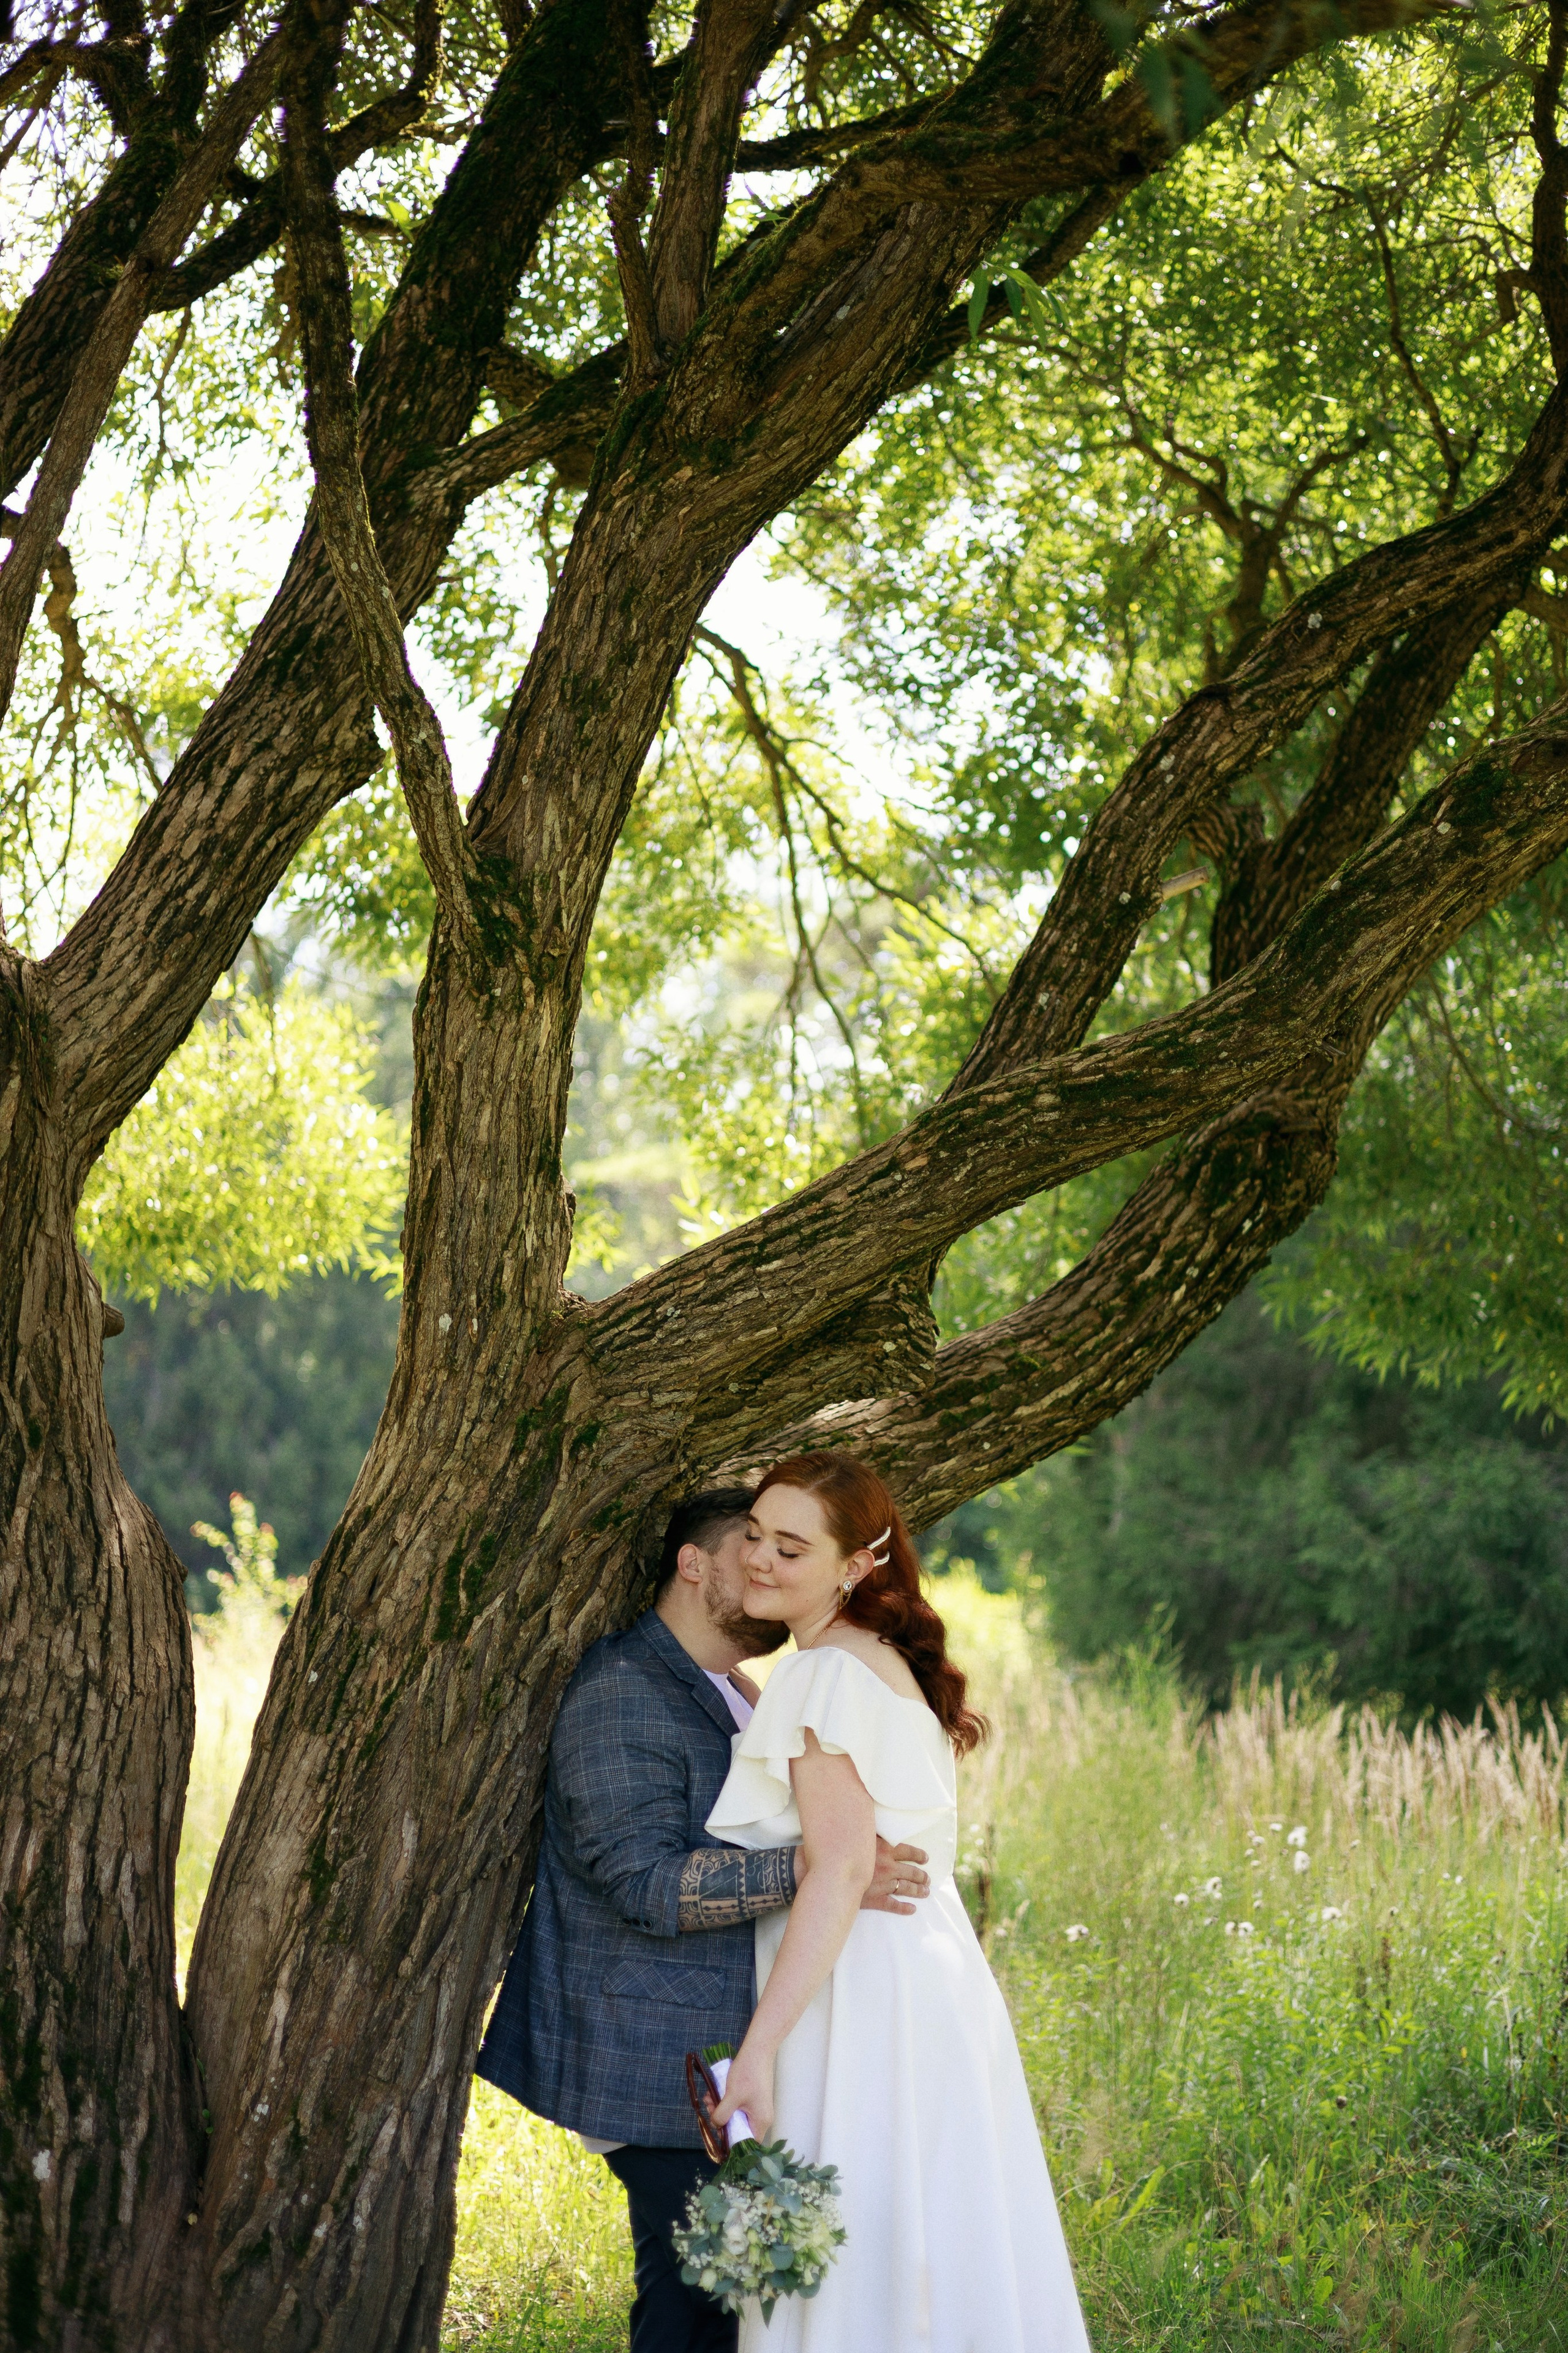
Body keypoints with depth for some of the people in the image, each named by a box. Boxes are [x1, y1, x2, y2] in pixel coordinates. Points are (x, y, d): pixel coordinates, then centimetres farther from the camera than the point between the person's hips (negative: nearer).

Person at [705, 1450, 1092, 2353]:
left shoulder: (826, 1675, -13)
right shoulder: (888, 1664, 17)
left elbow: (840, 1870, -21)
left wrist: (760, 2050, -25)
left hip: (863, 2005, -10)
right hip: (934, 1997, 10)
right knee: (938, 2269, 11)